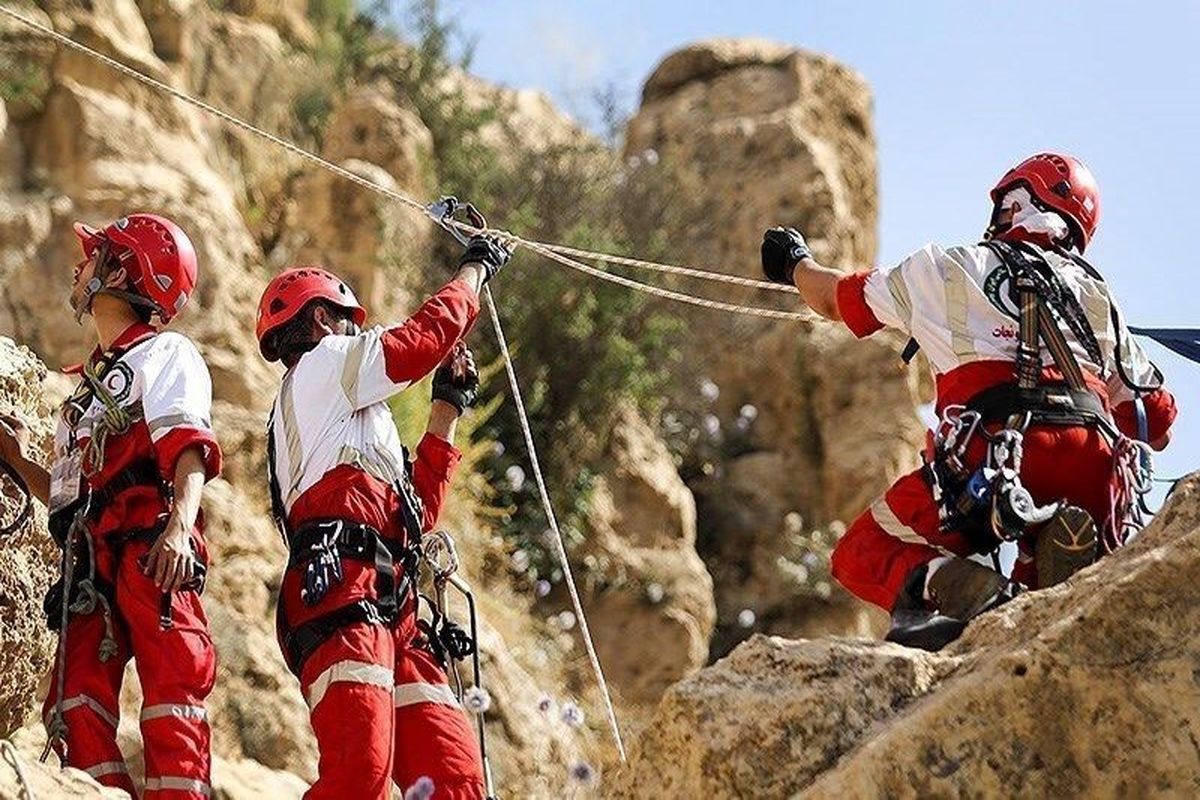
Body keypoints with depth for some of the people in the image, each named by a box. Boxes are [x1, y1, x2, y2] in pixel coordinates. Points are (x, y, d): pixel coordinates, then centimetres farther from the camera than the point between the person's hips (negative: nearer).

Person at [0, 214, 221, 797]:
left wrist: (179, 525, -27)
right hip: (91, 561, 8)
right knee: (76, 702, -7)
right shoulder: (89, 383, 33)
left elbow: (189, 447, -10)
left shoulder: (166, 354, 8)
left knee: (169, 687, -16)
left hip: (150, 550, -8)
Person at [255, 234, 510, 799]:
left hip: (390, 608, 9)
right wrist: (476, 267, 26)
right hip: (342, 589, -9)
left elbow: (417, 510, 34)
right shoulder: (323, 363, 14)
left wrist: (448, 405, 36)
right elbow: (427, 336, 8)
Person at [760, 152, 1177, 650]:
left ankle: (943, 583, -19)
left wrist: (796, 264, 58)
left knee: (861, 557, 15)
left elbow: (835, 298, 36)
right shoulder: (1099, 297, 27)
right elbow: (1159, 428, 27)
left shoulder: (945, 270, 20)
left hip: (995, 455, -3)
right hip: (1094, 473, 3)